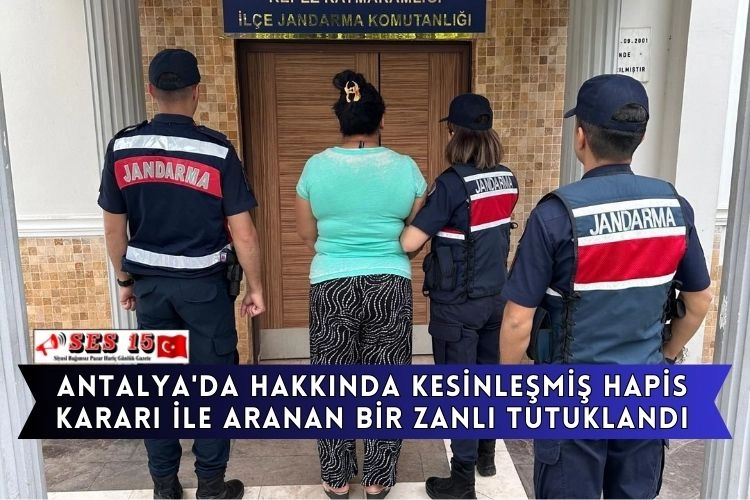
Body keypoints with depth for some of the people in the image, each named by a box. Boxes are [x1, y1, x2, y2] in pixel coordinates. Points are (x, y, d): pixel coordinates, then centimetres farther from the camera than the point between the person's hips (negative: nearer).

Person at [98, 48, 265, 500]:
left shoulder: (122, 148, -3)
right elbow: (242, 231, -12)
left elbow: (114, 227, 3)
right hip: (204, 284, -3)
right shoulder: (217, 150, -13)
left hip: (150, 283, 3)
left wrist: (125, 281, 16)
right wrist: (256, 287, -1)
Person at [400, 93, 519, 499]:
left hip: (457, 304, -7)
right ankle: (486, 454, 39)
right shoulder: (507, 180, 1)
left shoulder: (453, 183, -21)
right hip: (495, 296, 7)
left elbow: (409, 243, -23)